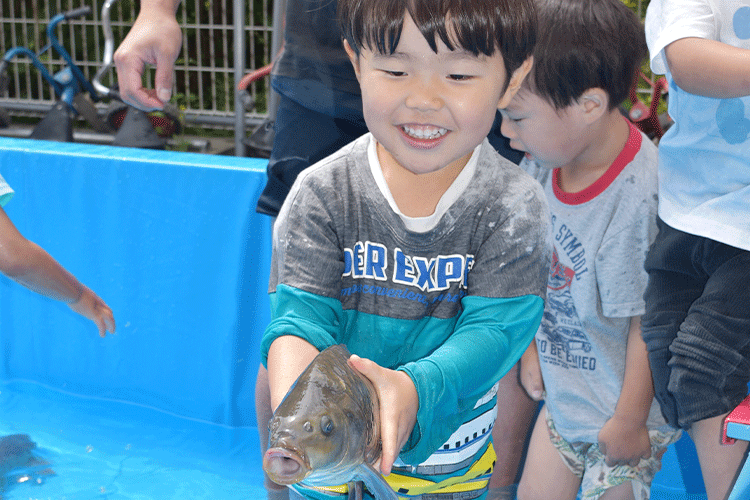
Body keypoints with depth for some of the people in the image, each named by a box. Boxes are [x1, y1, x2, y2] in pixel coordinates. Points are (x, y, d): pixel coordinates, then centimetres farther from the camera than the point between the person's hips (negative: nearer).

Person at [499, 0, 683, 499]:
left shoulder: (638, 196, -30)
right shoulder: (544, 160, -9)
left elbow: (648, 323, -22)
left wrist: (629, 420, -13)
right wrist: (532, 346, 12)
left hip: (624, 408, -6)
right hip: (564, 391, 7)